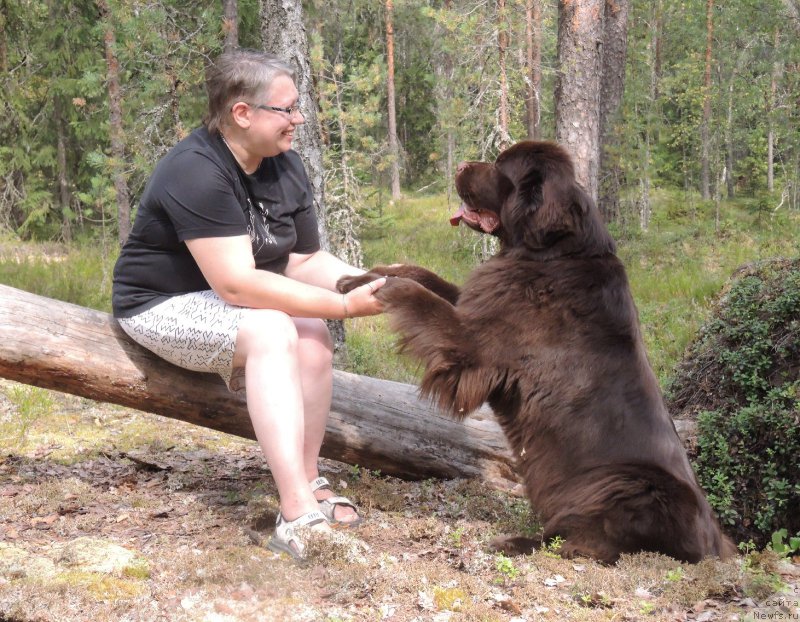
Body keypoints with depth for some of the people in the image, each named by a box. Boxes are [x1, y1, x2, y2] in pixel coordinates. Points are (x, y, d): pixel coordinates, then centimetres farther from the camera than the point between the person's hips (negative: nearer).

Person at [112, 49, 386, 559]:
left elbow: (304, 261, 0)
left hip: (229, 302, 7)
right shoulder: (196, 172, -27)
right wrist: (345, 306, -33)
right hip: (163, 305, -7)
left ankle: (311, 484, -12)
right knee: (270, 332, -33)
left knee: (313, 338, -21)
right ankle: (298, 516, -37)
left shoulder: (285, 166, -2)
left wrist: (367, 282, -19)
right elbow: (236, 285, -34)